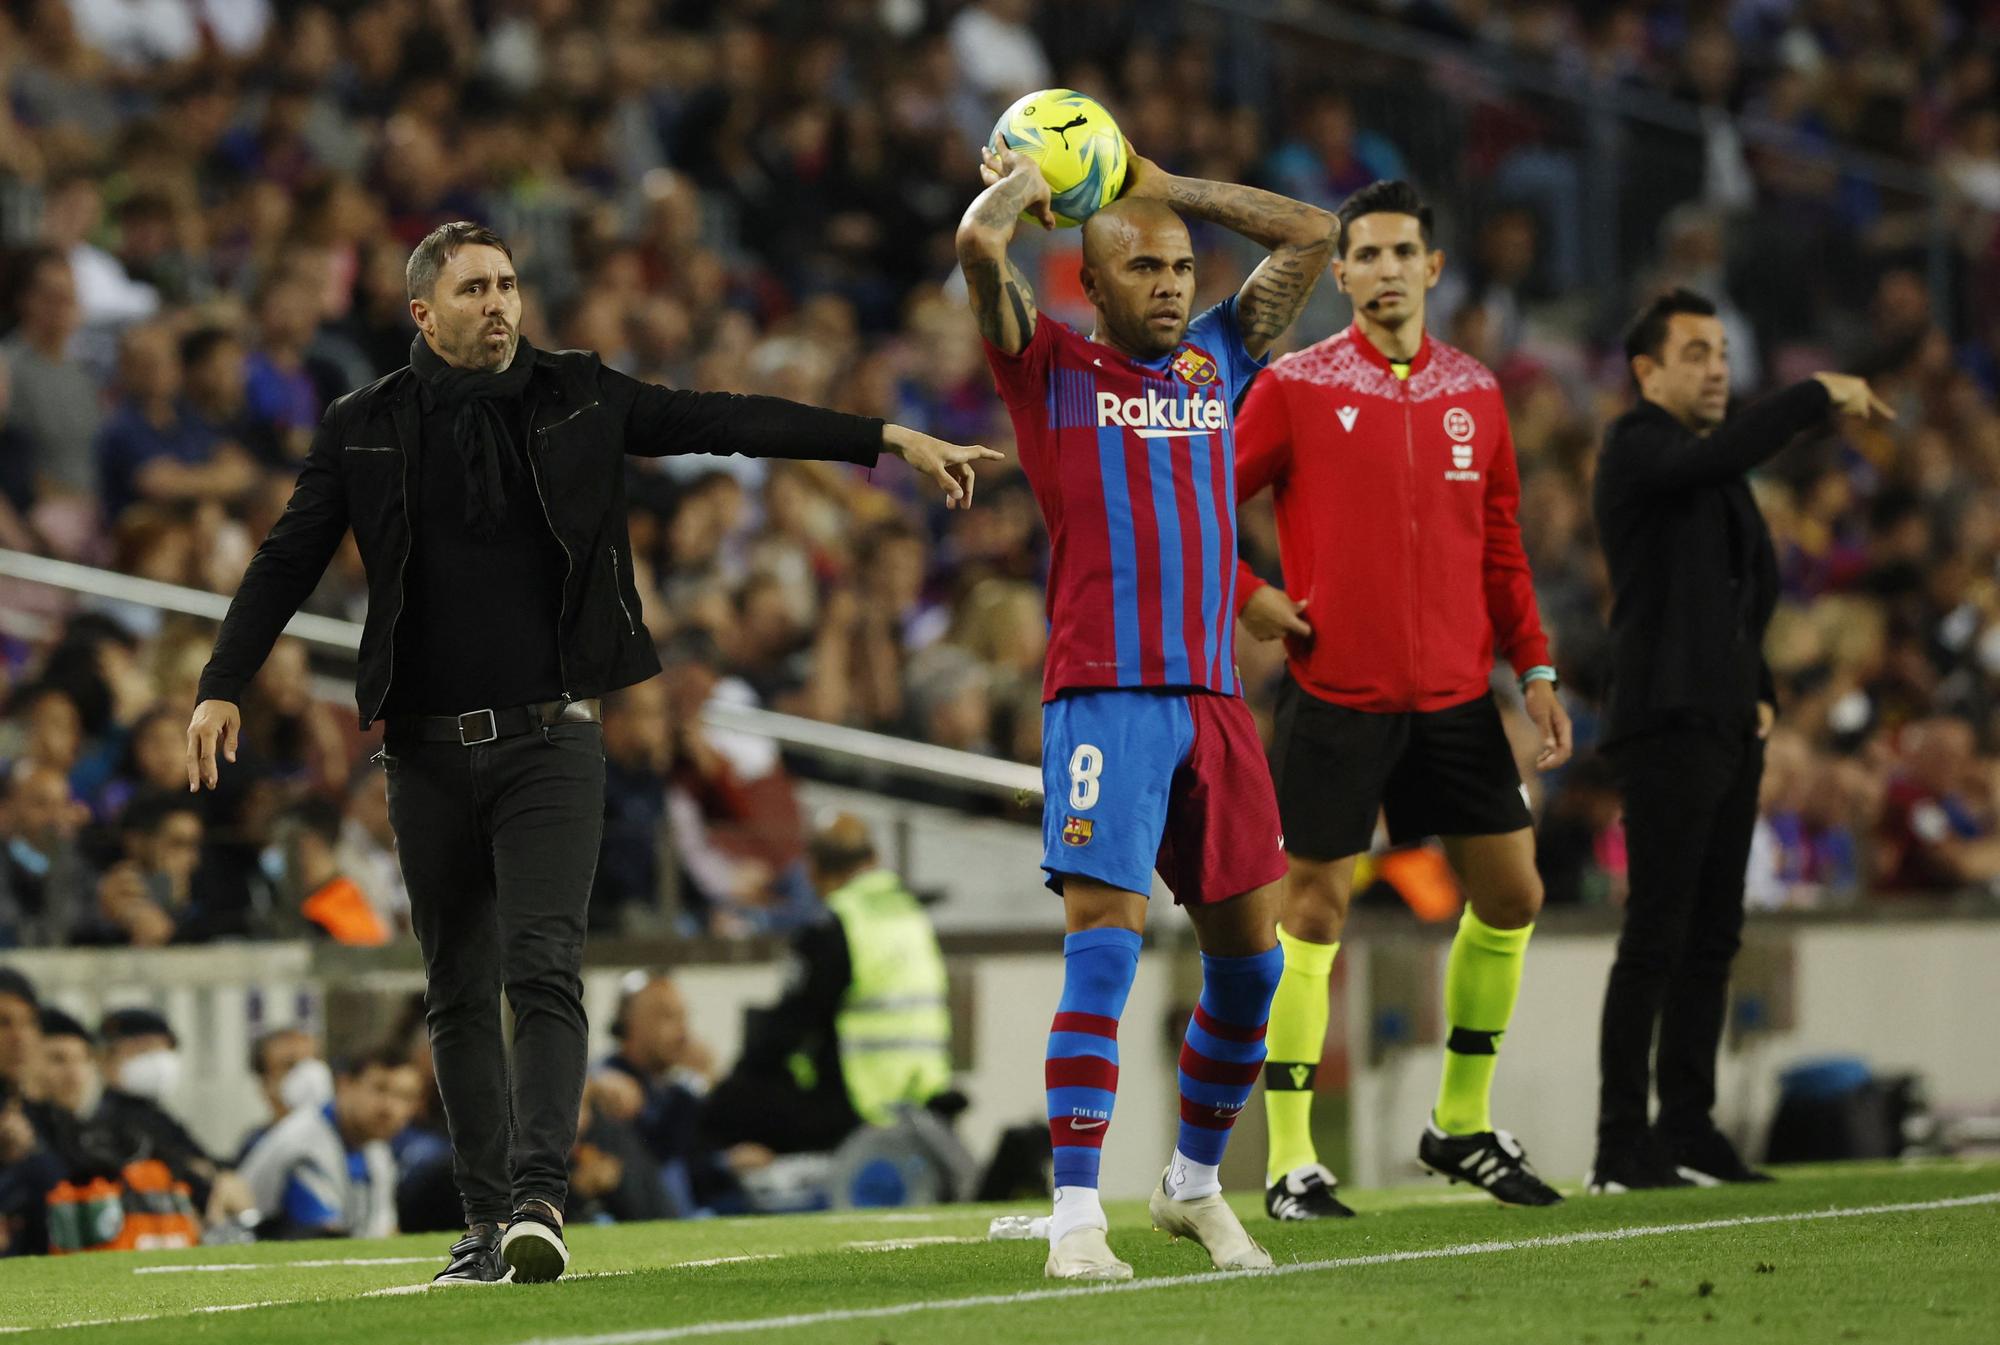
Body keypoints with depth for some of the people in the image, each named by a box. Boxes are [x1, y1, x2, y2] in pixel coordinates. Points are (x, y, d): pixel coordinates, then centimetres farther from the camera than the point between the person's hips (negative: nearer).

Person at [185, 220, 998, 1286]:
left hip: (550, 745, -1)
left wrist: (889, 439, -2)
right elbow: (287, 562, 7)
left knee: (543, 970, -15)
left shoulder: (577, 399, 5)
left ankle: (539, 1198, -24)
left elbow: (726, 422, 3)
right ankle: (486, 1224, 13)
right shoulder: (367, 429, 4)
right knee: (460, 997, 6)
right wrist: (223, 687, -4)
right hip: (429, 751, 1)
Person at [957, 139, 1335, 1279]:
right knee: (1104, 945, -13)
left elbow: (1311, 235, 19)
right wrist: (1018, 184, 9)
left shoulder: (1214, 361, 17)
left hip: (1214, 698, 5)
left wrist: (1163, 186, 18)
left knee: (1250, 955, 7)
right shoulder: (1052, 367, 4)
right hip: (1105, 699, -5)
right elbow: (979, 245, -12)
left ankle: (1196, 1183, 25)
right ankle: (1077, 1217, -13)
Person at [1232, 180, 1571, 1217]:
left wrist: (1535, 670, 9)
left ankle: (1463, 1126, 22)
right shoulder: (1296, 388, -4)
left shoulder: (1474, 393, 10)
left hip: (1454, 696, 5)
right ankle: (1290, 1160, 1)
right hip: (1334, 694, -5)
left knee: (1511, 896, 6)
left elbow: (1501, 548, 15)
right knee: (1315, 907, -4)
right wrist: (1248, 597, -10)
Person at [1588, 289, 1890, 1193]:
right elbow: (1718, 456, -28)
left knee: (1712, 939, 8)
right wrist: (1820, 397, -23)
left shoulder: (1714, 468, 20)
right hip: (1667, 729, -9)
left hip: (1729, 731, 9)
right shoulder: (1637, 449, -6)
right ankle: (1621, 1147, -12)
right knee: (1655, 940, -11)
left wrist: (1759, 689, 16)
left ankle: (1688, 1134, 12)